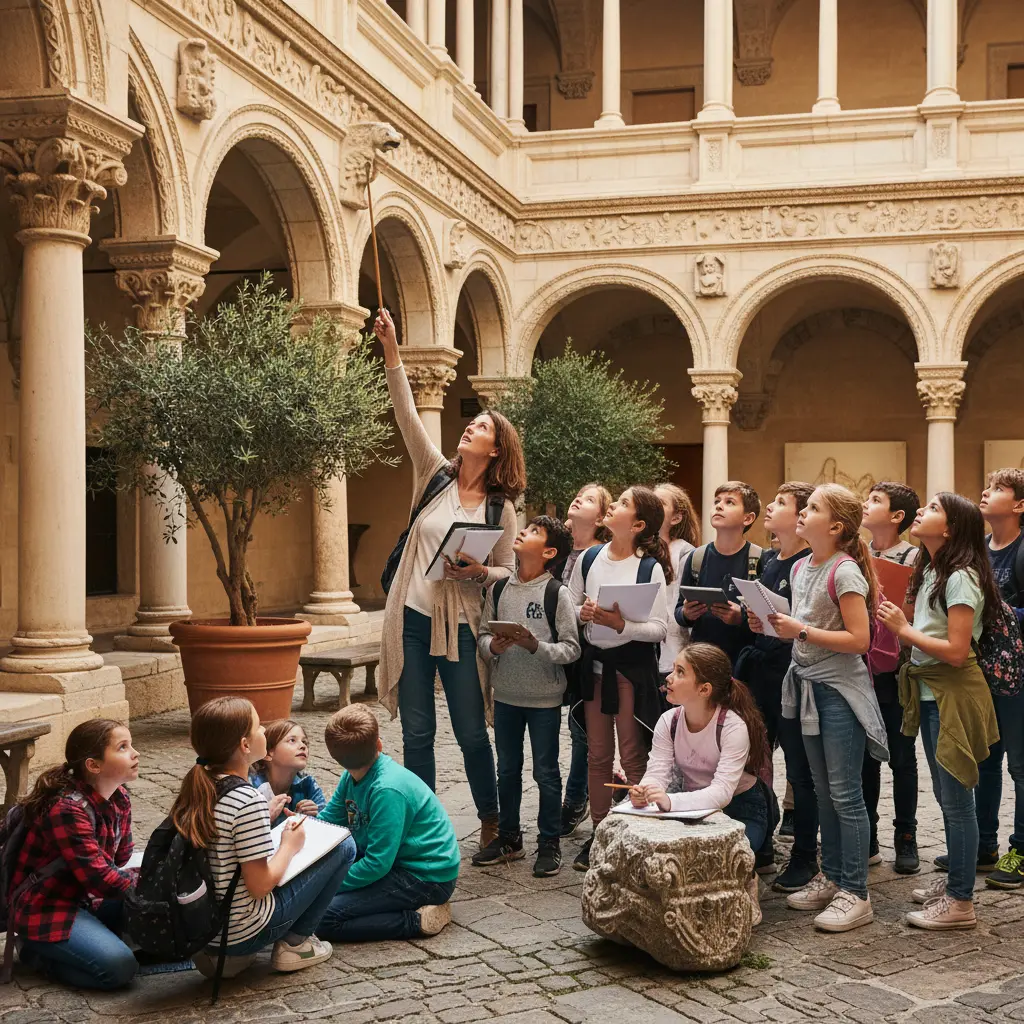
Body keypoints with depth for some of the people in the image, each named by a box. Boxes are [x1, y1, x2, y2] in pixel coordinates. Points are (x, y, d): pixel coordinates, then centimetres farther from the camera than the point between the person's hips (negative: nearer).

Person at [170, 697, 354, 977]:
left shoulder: (196, 788, 1)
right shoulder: (249, 801, -23)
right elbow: (260, 886, -19)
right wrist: (289, 846, -3)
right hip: (244, 931, -7)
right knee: (343, 846, 0)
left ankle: (225, 953, 19)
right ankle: (295, 943, 8)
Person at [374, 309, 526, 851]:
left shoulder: (501, 508, 2)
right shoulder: (435, 475, 5)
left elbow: (508, 572, 6)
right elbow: (407, 414, -5)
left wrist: (479, 572, -17)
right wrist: (391, 350, -13)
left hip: (461, 625, -1)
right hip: (412, 617, 1)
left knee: (472, 734, 6)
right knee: (417, 733, 7)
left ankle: (490, 819, 27)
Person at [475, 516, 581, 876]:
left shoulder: (556, 593, -11)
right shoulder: (499, 589, 3)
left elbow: (571, 648, -12)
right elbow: (483, 634, 8)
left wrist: (536, 646, -26)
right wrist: (493, 647, -13)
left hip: (544, 698, -5)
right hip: (506, 695, 5)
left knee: (546, 772, 5)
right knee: (507, 770, 16)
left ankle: (549, 843, 18)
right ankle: (508, 838, 30)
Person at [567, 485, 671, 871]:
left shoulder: (650, 568, -9)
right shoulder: (588, 559, 3)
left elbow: (660, 628, -11)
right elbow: (568, 609, 8)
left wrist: (622, 624, -25)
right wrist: (582, 613, -13)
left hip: (632, 665, -4)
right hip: (593, 662, 4)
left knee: (632, 756, 1)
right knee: (598, 755, 10)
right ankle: (599, 833, 20)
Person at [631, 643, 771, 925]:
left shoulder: (734, 726, -26)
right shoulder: (669, 722, -9)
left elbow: (722, 792, -36)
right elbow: (656, 773, -17)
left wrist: (671, 800, -53)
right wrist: (643, 793, -43)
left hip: (740, 809, -4)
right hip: (693, 807, 4)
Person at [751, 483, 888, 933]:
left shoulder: (845, 572, -16)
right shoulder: (800, 568, 9)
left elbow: (859, 639, -20)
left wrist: (802, 631, -20)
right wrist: (774, 625, 1)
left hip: (840, 689, -8)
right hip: (808, 684, 8)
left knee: (844, 794, -4)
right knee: (823, 790, 16)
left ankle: (855, 893, 4)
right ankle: (831, 876, 26)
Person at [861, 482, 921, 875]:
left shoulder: (913, 558, -6)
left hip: (895, 671, -4)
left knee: (901, 757, 6)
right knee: (863, 757, 10)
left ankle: (906, 839, 18)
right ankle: (866, 840, 21)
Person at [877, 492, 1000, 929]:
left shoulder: (961, 578, -17)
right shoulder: (930, 571, 10)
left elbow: (956, 652, -22)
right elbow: (924, 630, 8)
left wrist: (904, 629, -17)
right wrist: (895, 619, -6)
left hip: (953, 693, -9)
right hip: (929, 692, 9)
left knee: (956, 799, -2)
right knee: (944, 795, 18)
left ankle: (960, 903, 6)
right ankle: (954, 880, 32)